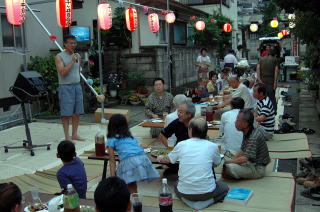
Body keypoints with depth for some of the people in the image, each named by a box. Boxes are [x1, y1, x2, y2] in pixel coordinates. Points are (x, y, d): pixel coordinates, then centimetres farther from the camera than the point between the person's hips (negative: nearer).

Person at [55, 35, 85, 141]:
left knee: (77, 112, 7)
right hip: (65, 86, -6)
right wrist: (72, 61, -18)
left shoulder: (77, 56, 13)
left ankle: (74, 134, 17)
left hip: (77, 86, 6)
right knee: (66, 113, -3)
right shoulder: (59, 56, -6)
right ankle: (67, 136, 3)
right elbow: (62, 72, -18)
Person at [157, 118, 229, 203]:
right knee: (224, 187, 29)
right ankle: (209, 200, 5)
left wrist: (160, 158, 42)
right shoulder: (212, 146, -3)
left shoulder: (181, 145, 0)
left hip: (184, 193, 2)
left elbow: (168, 159, 19)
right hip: (207, 193, -1)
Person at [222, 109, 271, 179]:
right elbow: (242, 150, 9)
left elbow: (245, 158, -31)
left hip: (258, 168, -9)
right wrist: (232, 160, -6)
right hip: (251, 162, 9)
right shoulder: (246, 133, 2)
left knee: (229, 167, -28)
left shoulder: (254, 137, -28)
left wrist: (227, 162, -21)